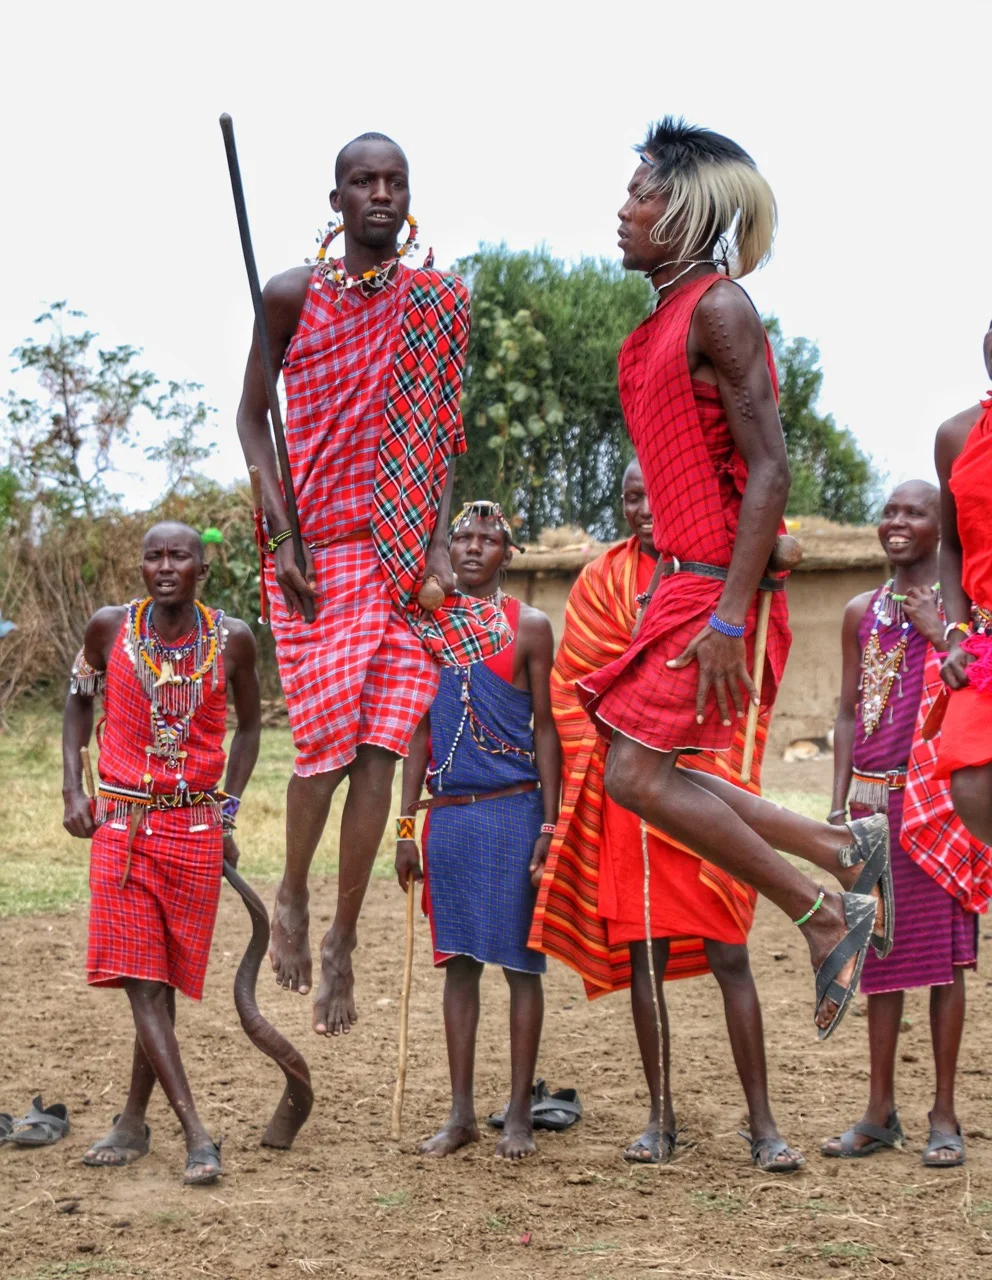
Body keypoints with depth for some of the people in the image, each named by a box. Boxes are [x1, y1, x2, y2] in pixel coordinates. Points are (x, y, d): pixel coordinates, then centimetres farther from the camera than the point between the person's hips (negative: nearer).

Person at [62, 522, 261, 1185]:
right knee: (142, 982, -8)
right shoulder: (111, 628, -3)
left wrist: (228, 811, 6)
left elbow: (249, 725, 12)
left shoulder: (232, 638, -2)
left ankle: (135, 1120, 19)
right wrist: (74, 792, 2)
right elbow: (79, 703, 12)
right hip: (120, 824, 0)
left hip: (196, 826, 0)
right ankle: (196, 1132, -8)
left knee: (165, 981, 5)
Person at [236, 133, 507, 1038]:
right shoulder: (293, 295, 1)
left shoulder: (441, 306, 8)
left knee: (382, 744, -3)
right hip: (320, 551, -2)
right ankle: (292, 897, 22)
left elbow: (443, 436, 10)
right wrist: (281, 536, -6)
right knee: (329, 738, -7)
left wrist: (440, 542, -2)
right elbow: (253, 415, 4)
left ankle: (343, 941, 9)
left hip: (407, 548, 2)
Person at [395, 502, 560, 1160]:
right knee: (459, 960, 7)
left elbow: (545, 728, -1)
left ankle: (519, 1113, 8)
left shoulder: (530, 626, 1)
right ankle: (462, 1112, 14)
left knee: (519, 960, 0)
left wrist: (549, 826, -8)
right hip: (448, 811, 4)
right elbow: (421, 731, 13)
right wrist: (407, 826, 9)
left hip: (513, 810, -4)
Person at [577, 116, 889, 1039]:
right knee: (650, 773, 7)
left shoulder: (717, 308, -12)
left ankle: (828, 917, -1)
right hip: (681, 579, 9)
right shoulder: (663, 320, 16)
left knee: (636, 774, -11)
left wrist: (728, 616, -23)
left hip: (718, 583, -9)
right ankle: (847, 852, 17)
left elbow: (767, 469, -18)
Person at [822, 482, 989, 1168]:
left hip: (937, 796, -4)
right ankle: (881, 1112, 15)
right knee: (881, 952, 8)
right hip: (873, 798, 4)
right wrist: (838, 803, 8)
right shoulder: (861, 612, 13)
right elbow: (849, 712, 14)